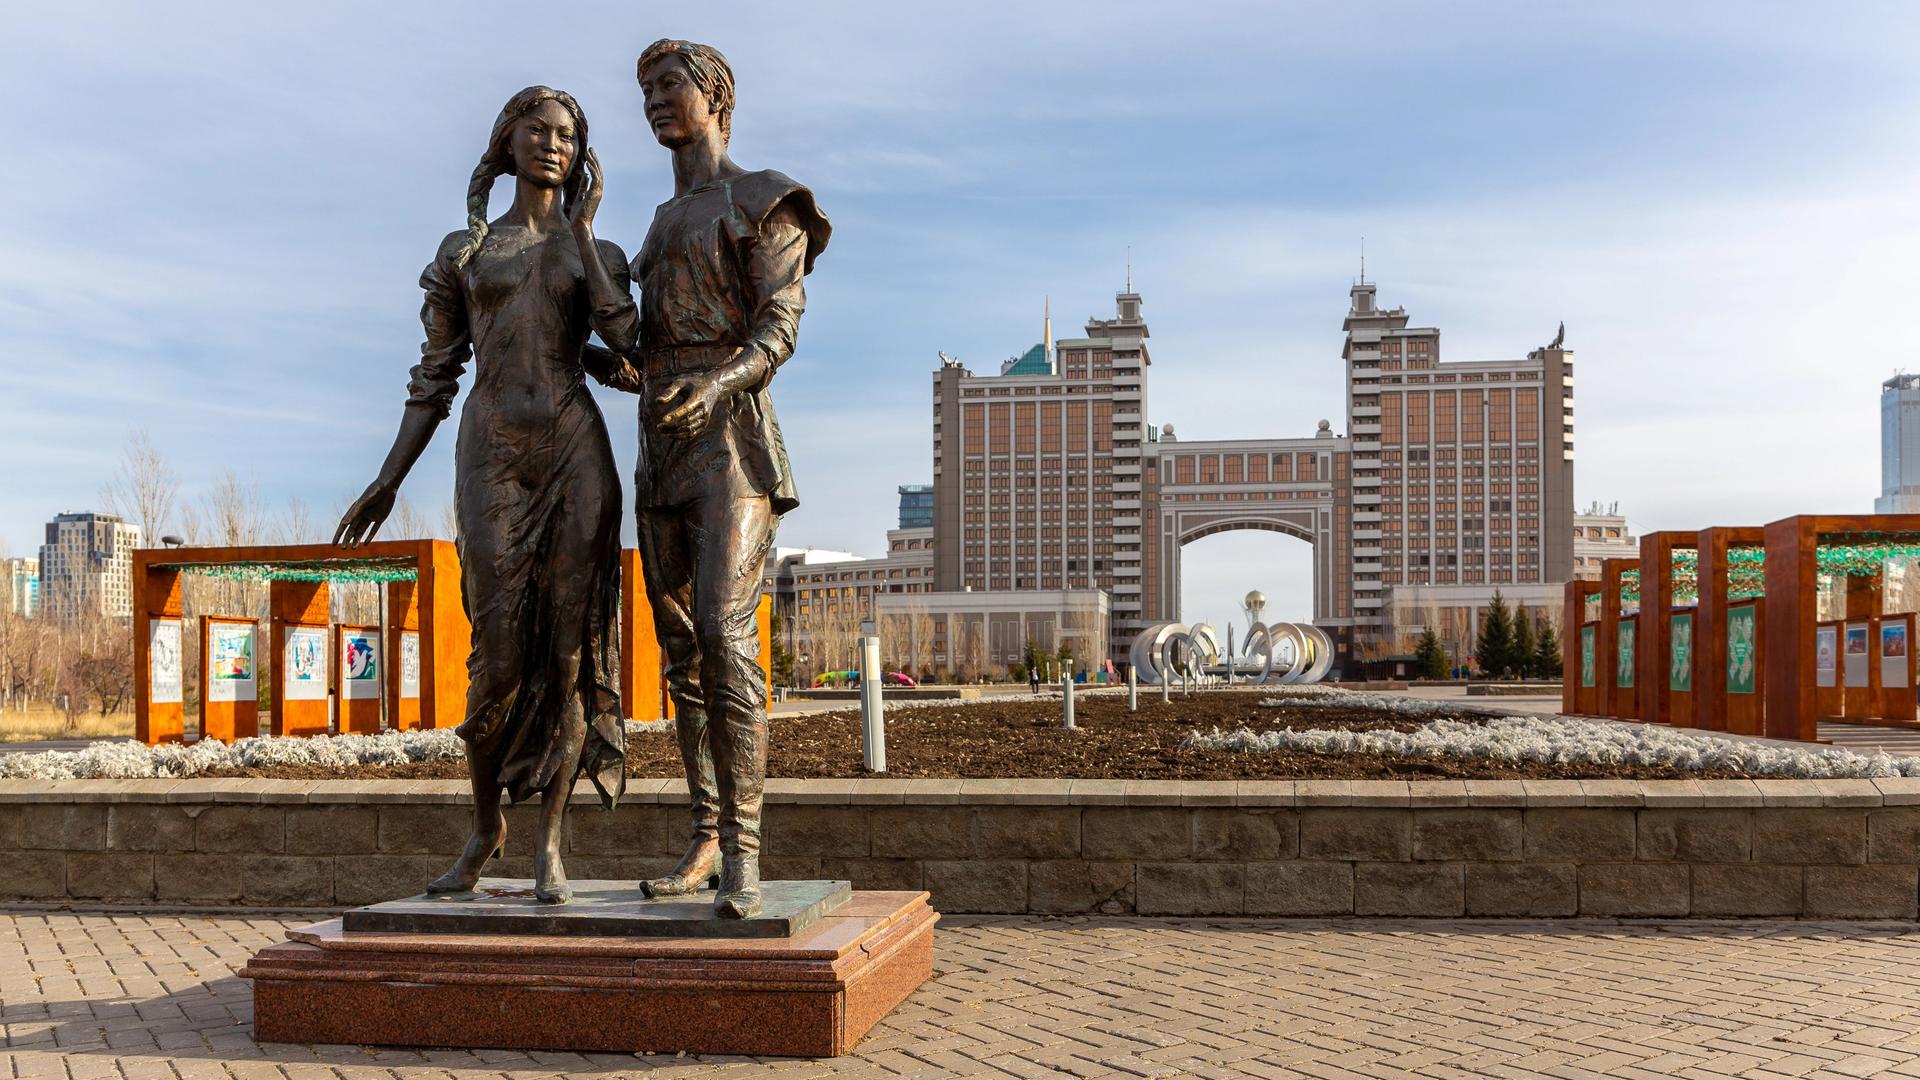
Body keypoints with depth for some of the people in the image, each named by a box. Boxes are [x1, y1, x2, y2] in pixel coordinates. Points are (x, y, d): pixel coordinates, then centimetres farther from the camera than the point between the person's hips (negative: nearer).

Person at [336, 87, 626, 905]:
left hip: (576, 448, 0)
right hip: (492, 454, 0)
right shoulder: (462, 250, 16)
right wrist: (388, 480, 7)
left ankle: (549, 843, 4)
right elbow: (434, 377, 14)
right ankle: (485, 822, 17)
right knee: (500, 651, -7)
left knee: (570, 643, -6)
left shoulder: (600, 258, 15)